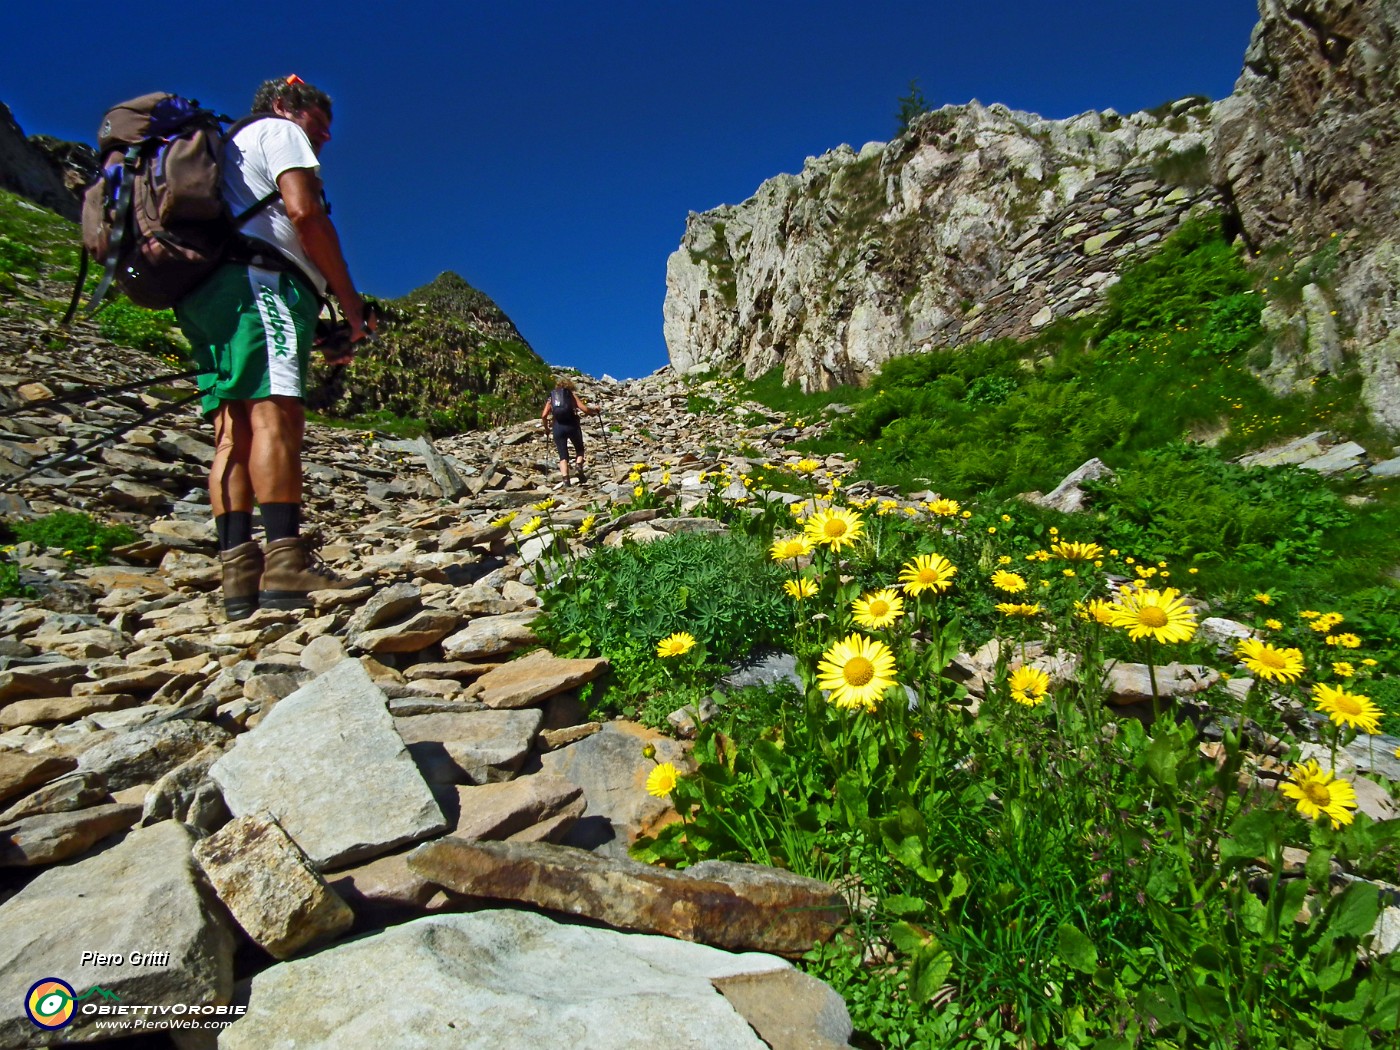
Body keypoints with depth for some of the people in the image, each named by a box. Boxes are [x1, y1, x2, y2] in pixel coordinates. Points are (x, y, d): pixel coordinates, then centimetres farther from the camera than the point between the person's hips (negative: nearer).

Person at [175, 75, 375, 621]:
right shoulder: (279, 131, 14)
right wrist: (352, 306, -5)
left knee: (235, 429, -4)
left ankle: (240, 575, -12)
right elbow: (305, 212, -6)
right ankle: (286, 566, -32)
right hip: (257, 280, -9)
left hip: (204, 294, 9)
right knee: (276, 412, -22)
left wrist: (316, 331, 21)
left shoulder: (230, 146, 39)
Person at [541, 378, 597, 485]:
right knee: (579, 449, 20)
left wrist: (546, 427, 21)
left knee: (563, 456, 6)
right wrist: (595, 411, 18)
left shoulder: (551, 397, 18)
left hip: (558, 427, 1)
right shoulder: (572, 394, 13)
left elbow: (544, 416, 5)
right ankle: (579, 466, -7)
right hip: (572, 426, -1)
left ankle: (565, 480, -11)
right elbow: (585, 409, 0)